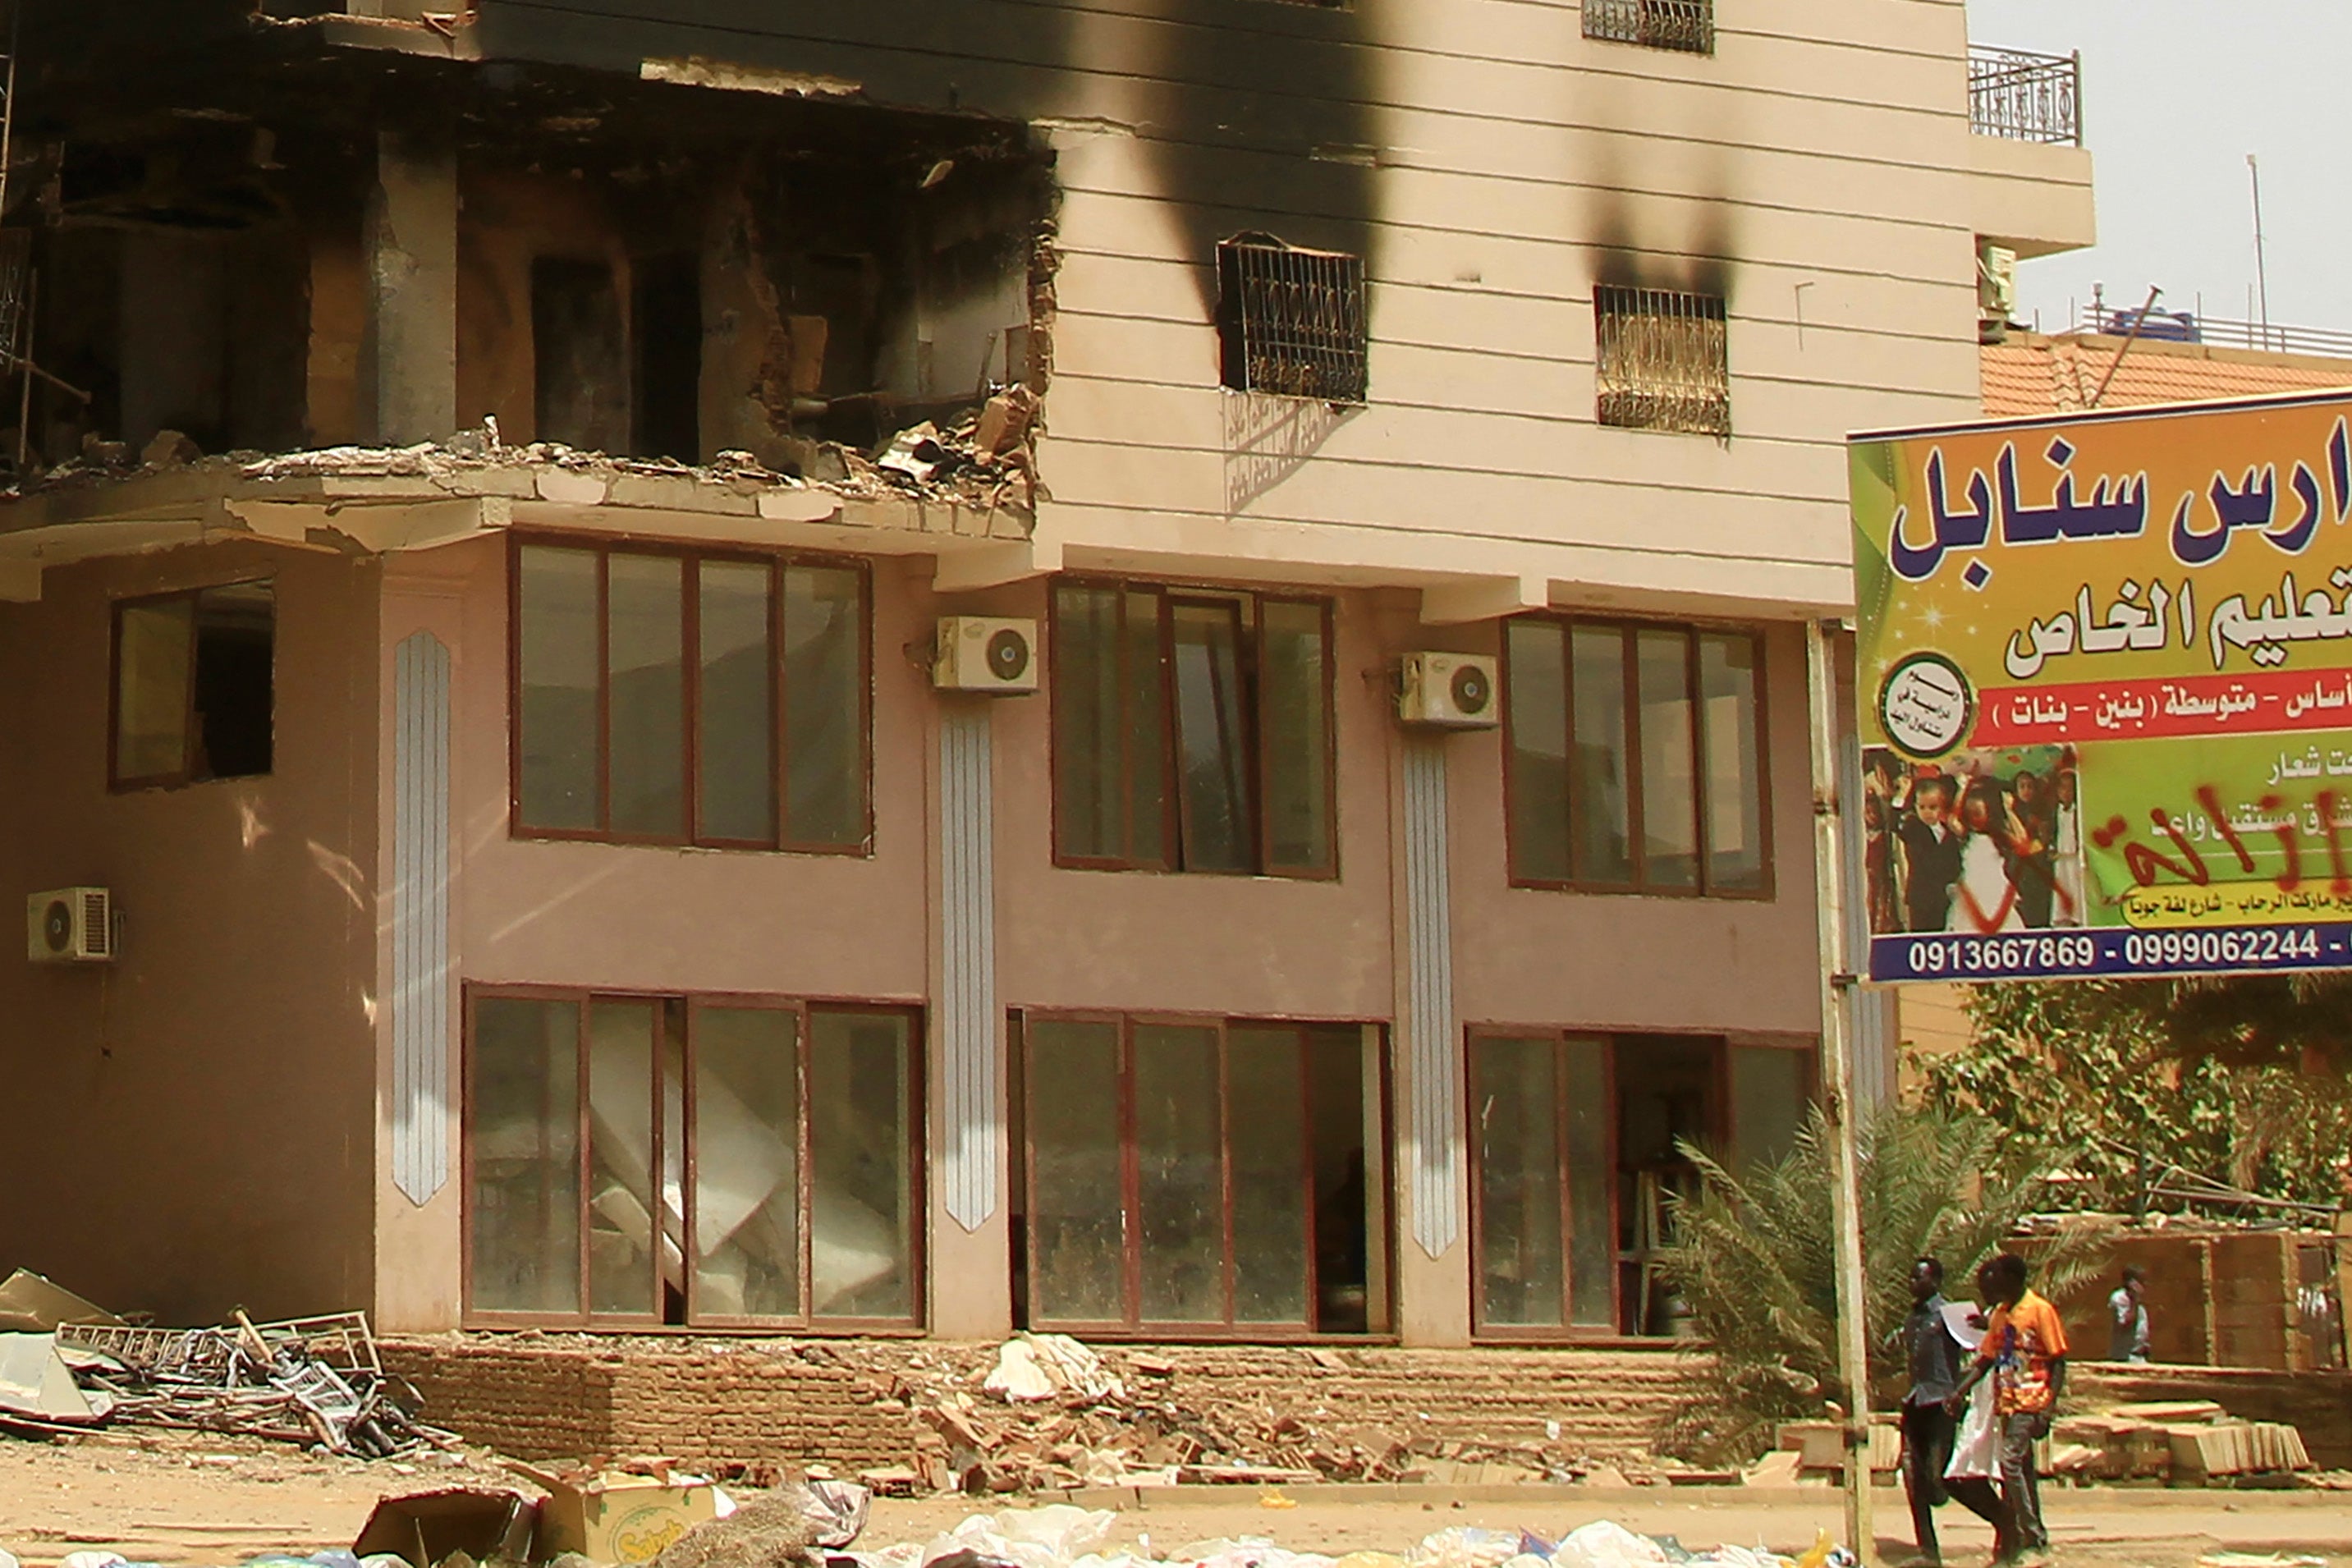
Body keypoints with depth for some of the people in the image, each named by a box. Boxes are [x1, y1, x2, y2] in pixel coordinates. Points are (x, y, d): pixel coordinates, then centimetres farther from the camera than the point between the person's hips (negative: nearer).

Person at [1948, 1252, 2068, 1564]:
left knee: (2011, 1462, -17)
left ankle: (2032, 1538, -12)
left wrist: (2047, 1409, -17)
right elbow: (1986, 1360, 18)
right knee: (2021, 1470, 9)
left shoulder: (2040, 1311, -7)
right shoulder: (2000, 1314, 14)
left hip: (2030, 1403, -8)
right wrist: (1959, 1393, 5)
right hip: (2006, 1403, 8)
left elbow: (2058, 1363, -8)